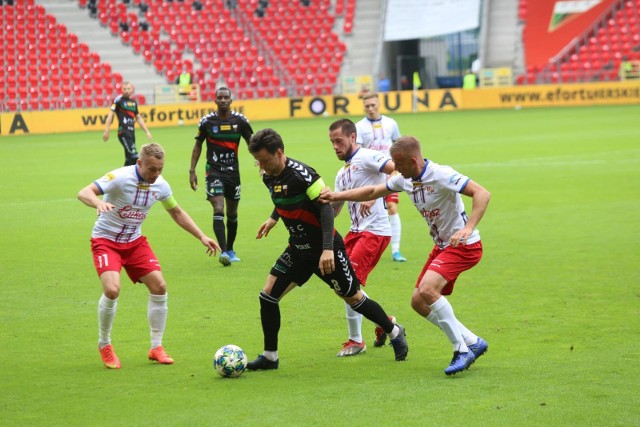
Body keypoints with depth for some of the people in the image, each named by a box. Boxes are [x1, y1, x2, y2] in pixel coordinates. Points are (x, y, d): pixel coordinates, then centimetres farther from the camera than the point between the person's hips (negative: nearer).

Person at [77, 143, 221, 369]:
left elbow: (177, 212, 13)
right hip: (106, 240, -6)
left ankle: (156, 347, 9)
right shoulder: (120, 177, -23)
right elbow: (84, 193, -31)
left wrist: (201, 237, 8)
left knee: (159, 286, -6)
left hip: (134, 241, 6)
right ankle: (104, 345, -1)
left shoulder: (160, 185, -5)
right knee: (112, 289, -25)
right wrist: (99, 203, -54)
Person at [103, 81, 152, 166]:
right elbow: (111, 114, -8)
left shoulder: (134, 102, 15)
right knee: (134, 156, -17)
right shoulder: (119, 100, -3)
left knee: (130, 159, 7)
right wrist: (106, 131, -16)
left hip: (131, 132, 7)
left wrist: (147, 131, 22)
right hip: (123, 132, -7)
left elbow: (138, 118, 25)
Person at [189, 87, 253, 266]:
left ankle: (230, 250, 30)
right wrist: (192, 171, 2)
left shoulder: (240, 120, -2)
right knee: (218, 210, -18)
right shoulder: (207, 121, -5)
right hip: (214, 171, -3)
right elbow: (198, 145, 6)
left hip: (233, 171, 3)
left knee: (232, 214, 13)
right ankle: (224, 252, -24)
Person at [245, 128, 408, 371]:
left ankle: (394, 333, 30)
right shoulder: (269, 178, -1)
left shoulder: (302, 174, -25)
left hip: (325, 250, -7)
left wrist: (328, 249, -31)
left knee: (353, 298, 6)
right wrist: (274, 218, 16)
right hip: (298, 249, 7)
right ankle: (270, 357, 8)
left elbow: (325, 208, -26)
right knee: (268, 295, -4)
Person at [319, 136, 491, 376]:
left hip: (463, 245, -10)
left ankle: (462, 351, -18)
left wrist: (468, 228, -39)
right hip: (441, 246, 10)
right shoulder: (405, 179, 3)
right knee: (418, 302, 6)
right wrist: (336, 196, 7)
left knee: (427, 290, -27)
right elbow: (374, 191, 17)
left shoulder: (441, 176, -23)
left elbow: (482, 194, -28)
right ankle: (474, 343, 14)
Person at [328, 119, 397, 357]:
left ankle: (356, 341, 0)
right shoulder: (342, 173, 18)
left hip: (375, 231, -10)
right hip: (356, 230, 10)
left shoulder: (366, 157, -9)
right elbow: (333, 209, 22)